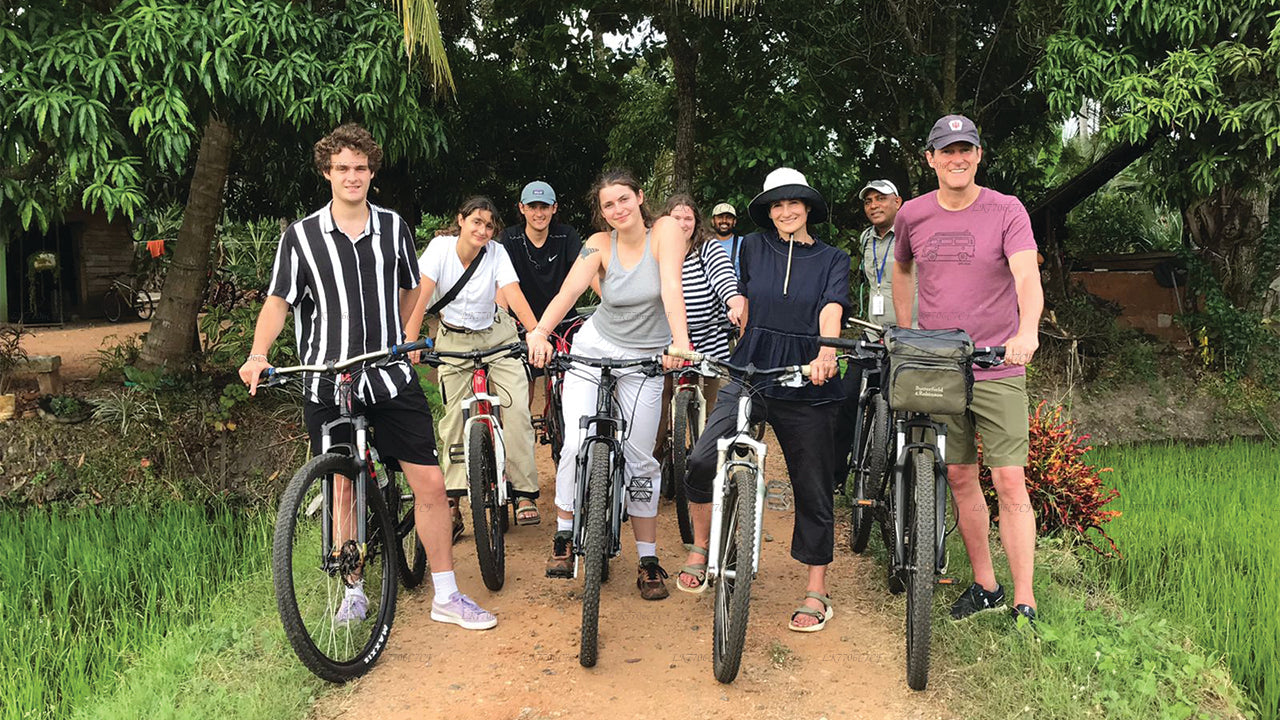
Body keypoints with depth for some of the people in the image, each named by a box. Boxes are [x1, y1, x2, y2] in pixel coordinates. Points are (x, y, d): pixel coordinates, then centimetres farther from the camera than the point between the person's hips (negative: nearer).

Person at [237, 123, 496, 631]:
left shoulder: (394, 228, 6)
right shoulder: (301, 235, -1)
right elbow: (278, 301, -3)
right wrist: (258, 354, -18)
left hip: (391, 378, 1)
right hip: (329, 382, -1)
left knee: (430, 482, -2)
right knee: (342, 490, 8)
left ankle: (446, 597, 10)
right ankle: (353, 593, 27)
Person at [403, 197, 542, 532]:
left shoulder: (497, 253, -15)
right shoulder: (441, 247, -16)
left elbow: (516, 296, -27)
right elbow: (420, 295, -24)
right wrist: (410, 342, -36)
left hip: (496, 336, 0)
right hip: (453, 340, 0)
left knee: (516, 409, -14)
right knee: (455, 417, -4)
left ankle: (525, 493, -5)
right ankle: (452, 504, 4)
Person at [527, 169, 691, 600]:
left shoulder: (664, 231, -11)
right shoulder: (600, 244, -6)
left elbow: (671, 288, -25)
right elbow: (568, 292, -21)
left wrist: (680, 342, -40)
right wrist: (540, 331, -39)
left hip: (645, 360, -1)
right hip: (593, 349, 1)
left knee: (640, 459, 1)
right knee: (576, 444, -13)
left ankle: (648, 562, 14)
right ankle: (563, 539, 8)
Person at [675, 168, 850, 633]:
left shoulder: (834, 260, 6)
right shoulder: (754, 248, 11)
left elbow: (831, 310, -11)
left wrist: (827, 352, -30)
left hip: (808, 384, 0)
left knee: (813, 490, 6)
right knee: (703, 461, -20)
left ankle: (816, 593, 21)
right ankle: (700, 548, 6)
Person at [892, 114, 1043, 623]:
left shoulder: (1006, 211, -6)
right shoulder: (912, 215, 5)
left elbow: (1028, 277, -19)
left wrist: (1027, 332, -38)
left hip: (998, 368, -3)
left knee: (1009, 482, -5)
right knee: (959, 477, 9)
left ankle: (1024, 604, 3)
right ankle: (984, 585, 23)